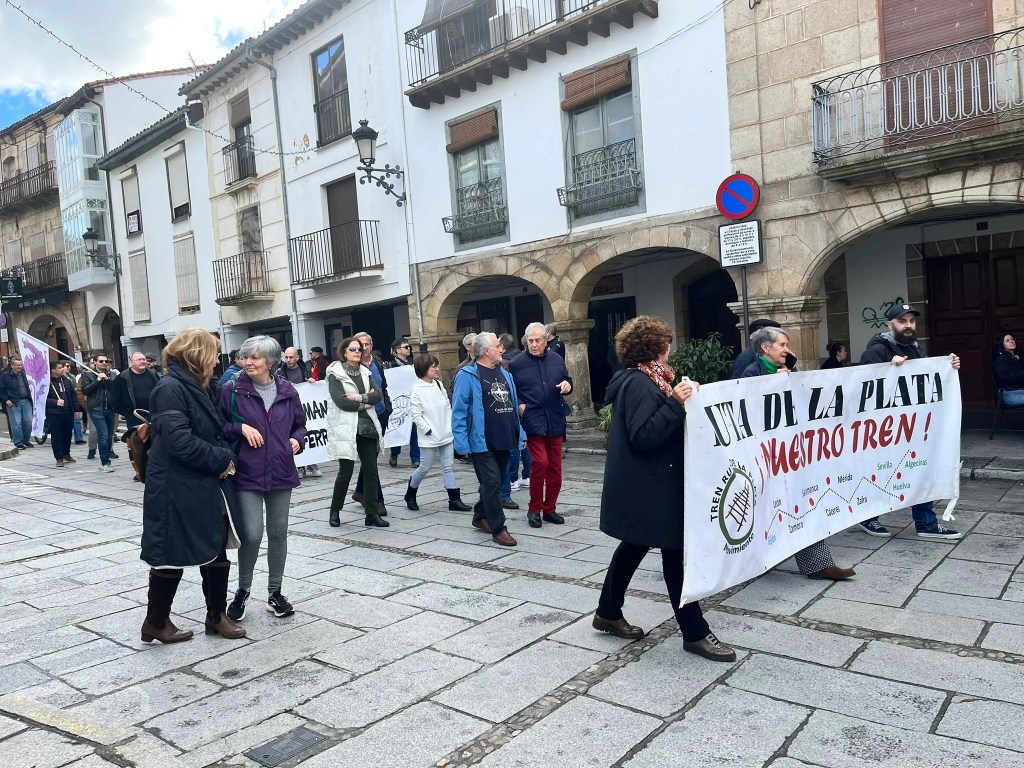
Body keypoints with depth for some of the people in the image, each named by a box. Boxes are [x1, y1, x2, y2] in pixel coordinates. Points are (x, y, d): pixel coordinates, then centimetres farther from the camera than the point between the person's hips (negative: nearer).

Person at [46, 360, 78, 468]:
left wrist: (76, 409, 13)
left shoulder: (67, 381, 11)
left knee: (68, 434, 13)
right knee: (56, 436, 0)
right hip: (54, 414, -5)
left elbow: (73, 396, 15)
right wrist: (55, 402, -20)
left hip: (68, 412, 5)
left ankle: (66, 454, 29)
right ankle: (59, 458, 7)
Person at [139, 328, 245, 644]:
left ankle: (217, 615, 27)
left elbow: (216, 430, 19)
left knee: (216, 549, 13)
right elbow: (180, 442, -25)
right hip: (175, 488, -9)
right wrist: (222, 461, -15)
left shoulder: (203, 388, 11)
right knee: (172, 555, 5)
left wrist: (225, 456, 0)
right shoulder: (170, 389, -18)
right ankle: (156, 622, 23)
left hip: (204, 486, 9)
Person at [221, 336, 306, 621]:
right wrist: (240, 428, -17)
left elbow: (300, 424, 16)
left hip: (281, 473, 3)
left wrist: (296, 439, -2)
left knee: (278, 533, 11)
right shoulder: (232, 390, -5)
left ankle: (274, 593, 26)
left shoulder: (287, 391, 4)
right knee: (251, 534, -8)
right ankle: (243, 590, 18)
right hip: (247, 474, -3)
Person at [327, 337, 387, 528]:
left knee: (371, 471, 3)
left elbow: (378, 395, 1)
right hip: (346, 429, -5)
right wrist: (366, 402, -7)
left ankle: (372, 514, 10)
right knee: (345, 472, 1)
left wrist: (359, 397, -14)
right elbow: (341, 401, -15)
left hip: (367, 427, 5)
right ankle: (335, 511, 20)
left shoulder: (365, 372, 13)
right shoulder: (335, 374, -4)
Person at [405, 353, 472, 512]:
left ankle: (454, 500, 9)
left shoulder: (438, 385, 6)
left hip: (447, 434, 6)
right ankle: (410, 495, 28)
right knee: (425, 468, 6)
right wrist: (428, 431, -14)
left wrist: (452, 427, 6)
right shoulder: (417, 390, -13)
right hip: (429, 437, -6)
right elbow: (416, 415, -14)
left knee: (448, 467, 6)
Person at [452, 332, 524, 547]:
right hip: (482, 442, -7)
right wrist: (462, 443, -17)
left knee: (494, 483, 16)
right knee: (492, 484, -5)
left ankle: (481, 517, 34)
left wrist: (520, 433, 14)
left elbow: (514, 406, 19)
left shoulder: (504, 374, 14)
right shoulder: (467, 375, -9)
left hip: (504, 441, 7)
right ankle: (498, 529, 2)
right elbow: (459, 411, -12)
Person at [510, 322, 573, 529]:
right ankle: (534, 509, 3)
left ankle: (549, 509, 23)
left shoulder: (557, 360, 8)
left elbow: (567, 380, 21)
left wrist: (568, 385, -1)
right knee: (540, 462, -15)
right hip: (532, 421, -4)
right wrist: (519, 405, -12)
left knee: (555, 467, 8)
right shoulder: (517, 364, -2)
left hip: (555, 421, 4)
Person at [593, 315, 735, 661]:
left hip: (646, 484, 11)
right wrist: (675, 403, -30)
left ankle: (608, 613, 29)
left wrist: (678, 400, 9)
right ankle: (695, 633, 6)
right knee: (674, 552, -4)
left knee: (636, 545, 18)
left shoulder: (641, 379, 14)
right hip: (648, 486, -11)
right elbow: (643, 437, -25)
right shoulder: (639, 384, -19)